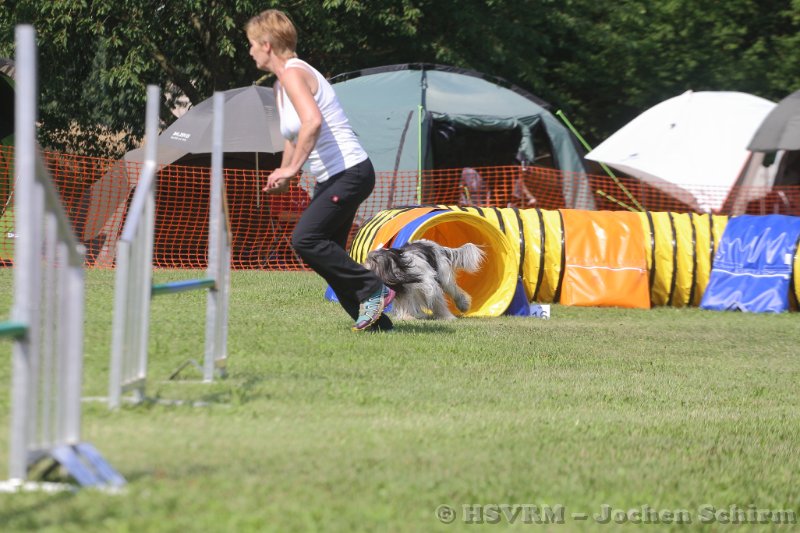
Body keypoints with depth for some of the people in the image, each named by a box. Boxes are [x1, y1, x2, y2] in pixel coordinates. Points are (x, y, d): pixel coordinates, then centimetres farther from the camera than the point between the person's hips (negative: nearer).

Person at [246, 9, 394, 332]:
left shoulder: (293, 73, -15)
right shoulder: (281, 85, 17)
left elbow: (312, 122, -32)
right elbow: (293, 137, 30)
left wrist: (292, 169, -27)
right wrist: (283, 176, 15)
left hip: (350, 172, -11)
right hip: (330, 179, 11)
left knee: (305, 239, -19)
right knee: (326, 253, 9)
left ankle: (373, 289, -11)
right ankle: (374, 320, 11)